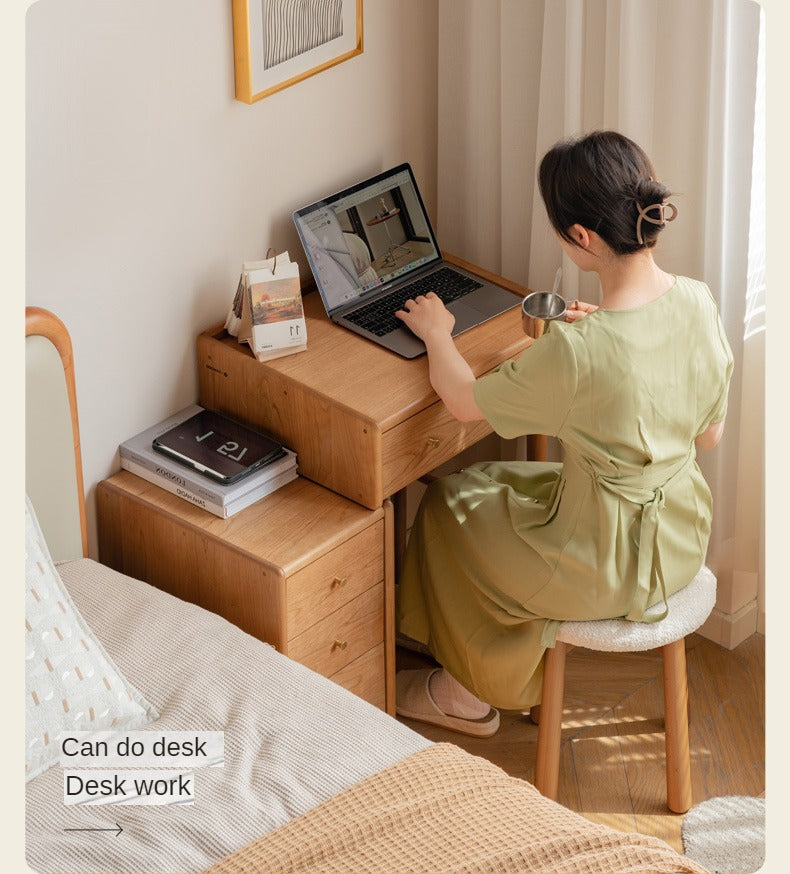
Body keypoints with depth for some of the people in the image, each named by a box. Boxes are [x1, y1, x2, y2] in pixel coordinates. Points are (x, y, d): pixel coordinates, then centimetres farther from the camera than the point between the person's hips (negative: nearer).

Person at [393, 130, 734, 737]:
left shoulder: (576, 351, -33)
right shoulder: (699, 302, -13)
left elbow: (465, 401, -14)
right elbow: (709, 435, 3)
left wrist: (436, 332, 7)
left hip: (609, 573, -6)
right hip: (683, 542, 7)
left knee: (451, 502, 21)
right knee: (500, 479, 29)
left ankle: (472, 693, 40)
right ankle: (499, 679, 42)